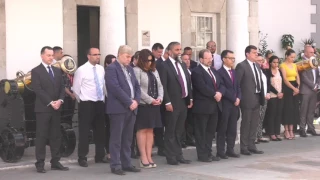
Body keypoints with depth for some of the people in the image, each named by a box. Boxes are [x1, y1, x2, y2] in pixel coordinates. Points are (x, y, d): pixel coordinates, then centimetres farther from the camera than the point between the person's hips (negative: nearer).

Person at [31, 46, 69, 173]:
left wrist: (60, 100, -8)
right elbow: (38, 90, -12)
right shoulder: (36, 71, -3)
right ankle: (40, 164, 2)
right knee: (41, 136, -3)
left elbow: (62, 87, 11)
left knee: (56, 136, 6)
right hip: (43, 108, -6)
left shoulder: (57, 71, 16)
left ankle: (55, 162, 12)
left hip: (56, 108, 6)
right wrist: (50, 102, -17)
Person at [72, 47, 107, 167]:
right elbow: (76, 89, -5)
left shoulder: (101, 69, 6)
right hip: (86, 104, -5)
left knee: (100, 130, 11)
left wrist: (103, 98, 14)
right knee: (84, 131, -1)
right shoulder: (81, 70, -10)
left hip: (100, 103, 6)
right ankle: (82, 158, 7)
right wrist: (83, 102, 2)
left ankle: (100, 156, 21)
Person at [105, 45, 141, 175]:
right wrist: (129, 102, -16)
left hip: (131, 108, 7)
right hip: (118, 108, -7)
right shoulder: (111, 68, -8)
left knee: (127, 139, 10)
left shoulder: (129, 69, 18)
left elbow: (137, 86, 16)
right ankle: (115, 165, 1)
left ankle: (126, 164, 16)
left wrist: (136, 100, -2)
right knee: (116, 139, -3)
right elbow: (115, 88, -17)